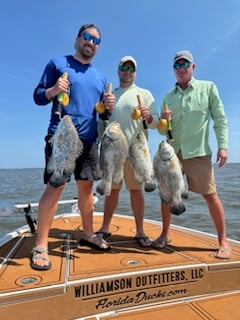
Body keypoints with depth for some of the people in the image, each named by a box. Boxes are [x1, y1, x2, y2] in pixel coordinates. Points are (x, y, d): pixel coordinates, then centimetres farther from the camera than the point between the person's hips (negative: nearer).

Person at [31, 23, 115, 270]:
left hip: (89, 139, 5)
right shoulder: (58, 63, 6)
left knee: (86, 186, 9)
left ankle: (88, 234, 24)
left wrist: (109, 106, -2)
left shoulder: (100, 78, 20)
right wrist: (53, 90, -18)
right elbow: (38, 96, 2)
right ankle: (40, 246, 2)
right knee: (55, 187, -9)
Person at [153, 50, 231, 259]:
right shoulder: (168, 97, 12)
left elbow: (220, 119, 1)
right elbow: (163, 131, 13)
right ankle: (165, 234, 24)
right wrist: (163, 121, -9)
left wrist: (223, 145, -9)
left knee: (210, 195, -2)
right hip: (172, 151, 4)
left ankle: (223, 241, 15)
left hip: (198, 152, -3)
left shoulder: (208, 88, 5)